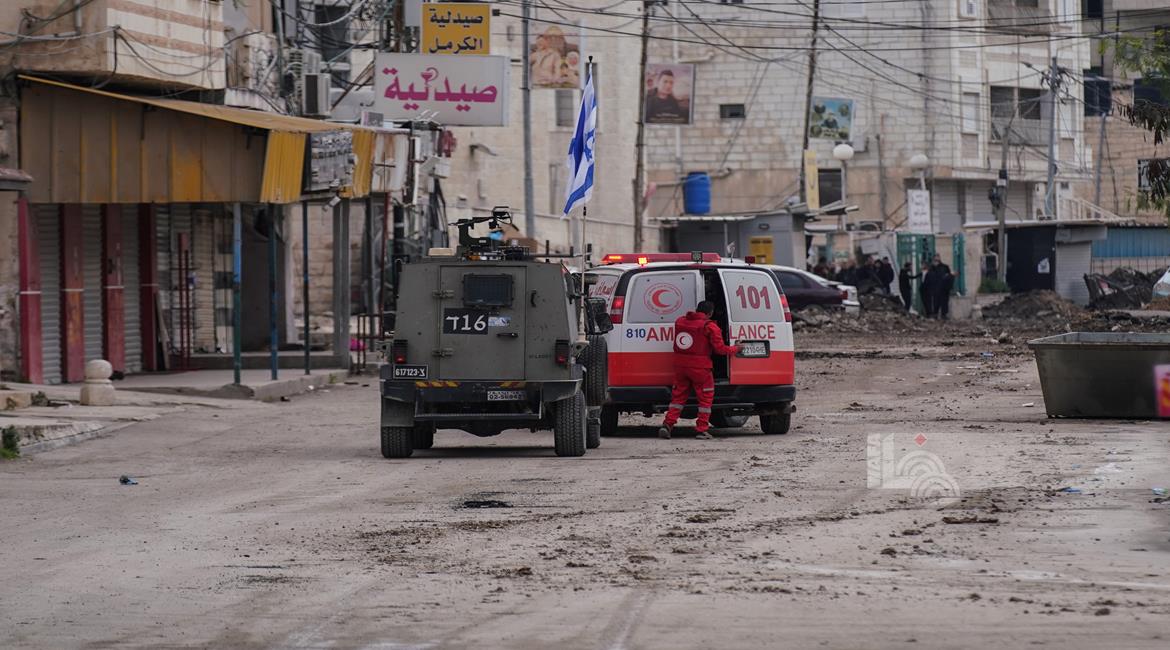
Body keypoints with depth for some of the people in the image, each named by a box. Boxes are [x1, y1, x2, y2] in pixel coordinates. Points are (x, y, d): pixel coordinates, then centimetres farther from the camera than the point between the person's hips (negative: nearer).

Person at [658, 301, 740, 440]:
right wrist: (735, 349, 9)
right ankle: (702, 430, 5)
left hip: (680, 366, 5)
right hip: (700, 368, -5)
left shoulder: (679, 322, 8)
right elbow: (720, 348, -9)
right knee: (705, 398, 8)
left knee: (678, 396, 15)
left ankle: (667, 425, 3)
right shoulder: (710, 327, -9)